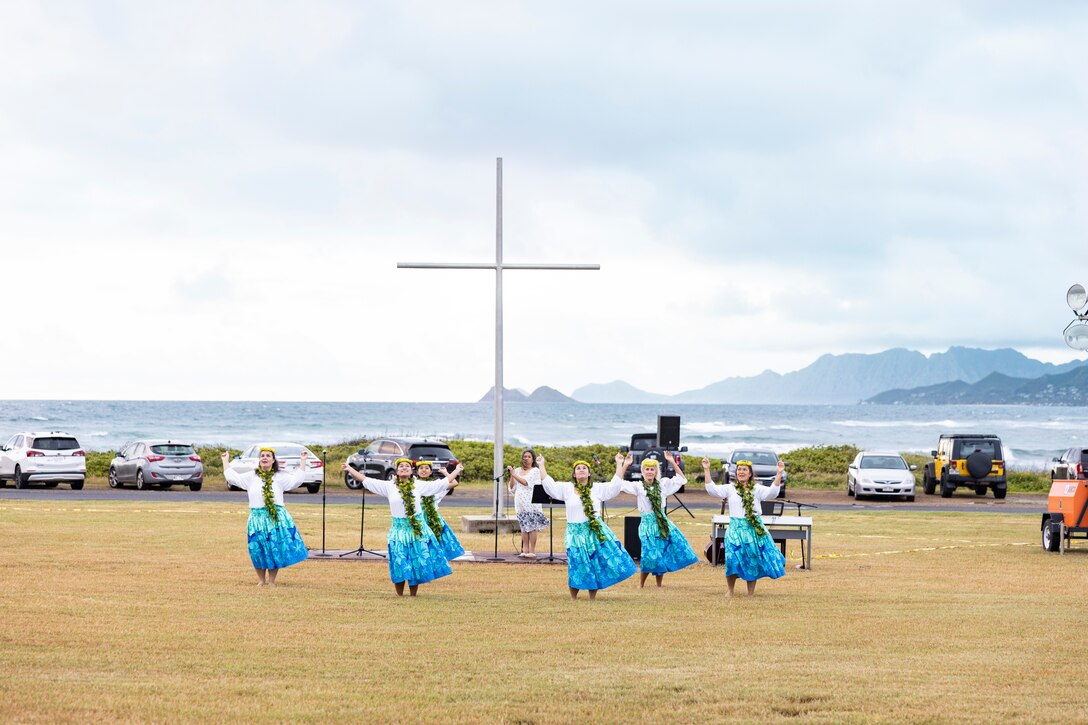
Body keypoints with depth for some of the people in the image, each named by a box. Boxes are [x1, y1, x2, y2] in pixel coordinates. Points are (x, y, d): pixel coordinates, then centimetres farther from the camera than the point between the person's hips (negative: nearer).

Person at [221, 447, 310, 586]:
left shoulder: (280, 476, 9)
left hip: (277, 517, -1)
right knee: (258, 550, 0)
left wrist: (303, 461, 1)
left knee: (275, 548, -2)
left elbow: (296, 480, 2)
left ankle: (271, 580, 10)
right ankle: (261, 580, 14)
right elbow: (232, 477, 12)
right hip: (257, 517, 1)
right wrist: (226, 461, 16)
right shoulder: (251, 476, 12)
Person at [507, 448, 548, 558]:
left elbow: (526, 482, -13)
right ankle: (525, 550, 5)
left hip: (531, 502, -4)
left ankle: (532, 551, -7)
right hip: (520, 502, 4)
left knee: (532, 527, -7)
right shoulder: (517, 471, 14)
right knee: (524, 526, 3)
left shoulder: (535, 471, 1)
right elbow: (512, 488, 12)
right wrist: (511, 476, -2)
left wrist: (514, 474, -12)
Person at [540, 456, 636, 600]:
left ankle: (592, 599, 14)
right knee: (578, 567, 0)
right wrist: (541, 466, -6)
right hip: (576, 533, -2)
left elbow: (615, 486, 4)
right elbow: (549, 485, -3)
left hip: (596, 531, 2)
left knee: (597, 565, 1)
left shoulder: (597, 488, 7)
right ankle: (573, 599, 15)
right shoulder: (567, 488, 4)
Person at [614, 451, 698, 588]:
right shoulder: (638, 486, -2)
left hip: (663, 524, 4)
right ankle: (640, 586, 8)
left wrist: (672, 462, 5)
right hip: (648, 524, -4)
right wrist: (623, 465, -16)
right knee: (650, 557, -10)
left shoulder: (662, 484, 7)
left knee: (663, 556, 3)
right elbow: (619, 484, -12)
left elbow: (681, 479, 12)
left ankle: (659, 586, 18)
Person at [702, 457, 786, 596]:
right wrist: (706, 470, -12)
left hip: (755, 529, 0)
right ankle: (730, 591, 14)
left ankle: (750, 595, 16)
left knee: (753, 563, 4)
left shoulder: (757, 489, 4)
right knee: (732, 561, -8)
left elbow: (772, 492, -11)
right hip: (735, 529, 0)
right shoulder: (730, 489, 5)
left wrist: (779, 473, -21)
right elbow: (712, 489, -5)